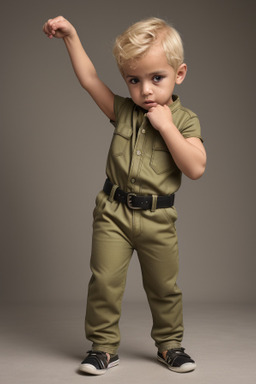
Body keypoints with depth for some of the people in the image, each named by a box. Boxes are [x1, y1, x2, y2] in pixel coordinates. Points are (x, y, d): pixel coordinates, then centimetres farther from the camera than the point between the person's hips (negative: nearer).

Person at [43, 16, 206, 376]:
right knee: (104, 280, -1)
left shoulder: (185, 120, -4)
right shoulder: (123, 111, 2)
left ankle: (169, 343, 32)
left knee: (164, 286, 12)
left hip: (158, 219, -1)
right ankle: (104, 346, 16)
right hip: (114, 212, 1)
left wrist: (166, 126, -19)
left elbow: (196, 168, -17)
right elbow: (89, 79, 2)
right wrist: (71, 36, -2)